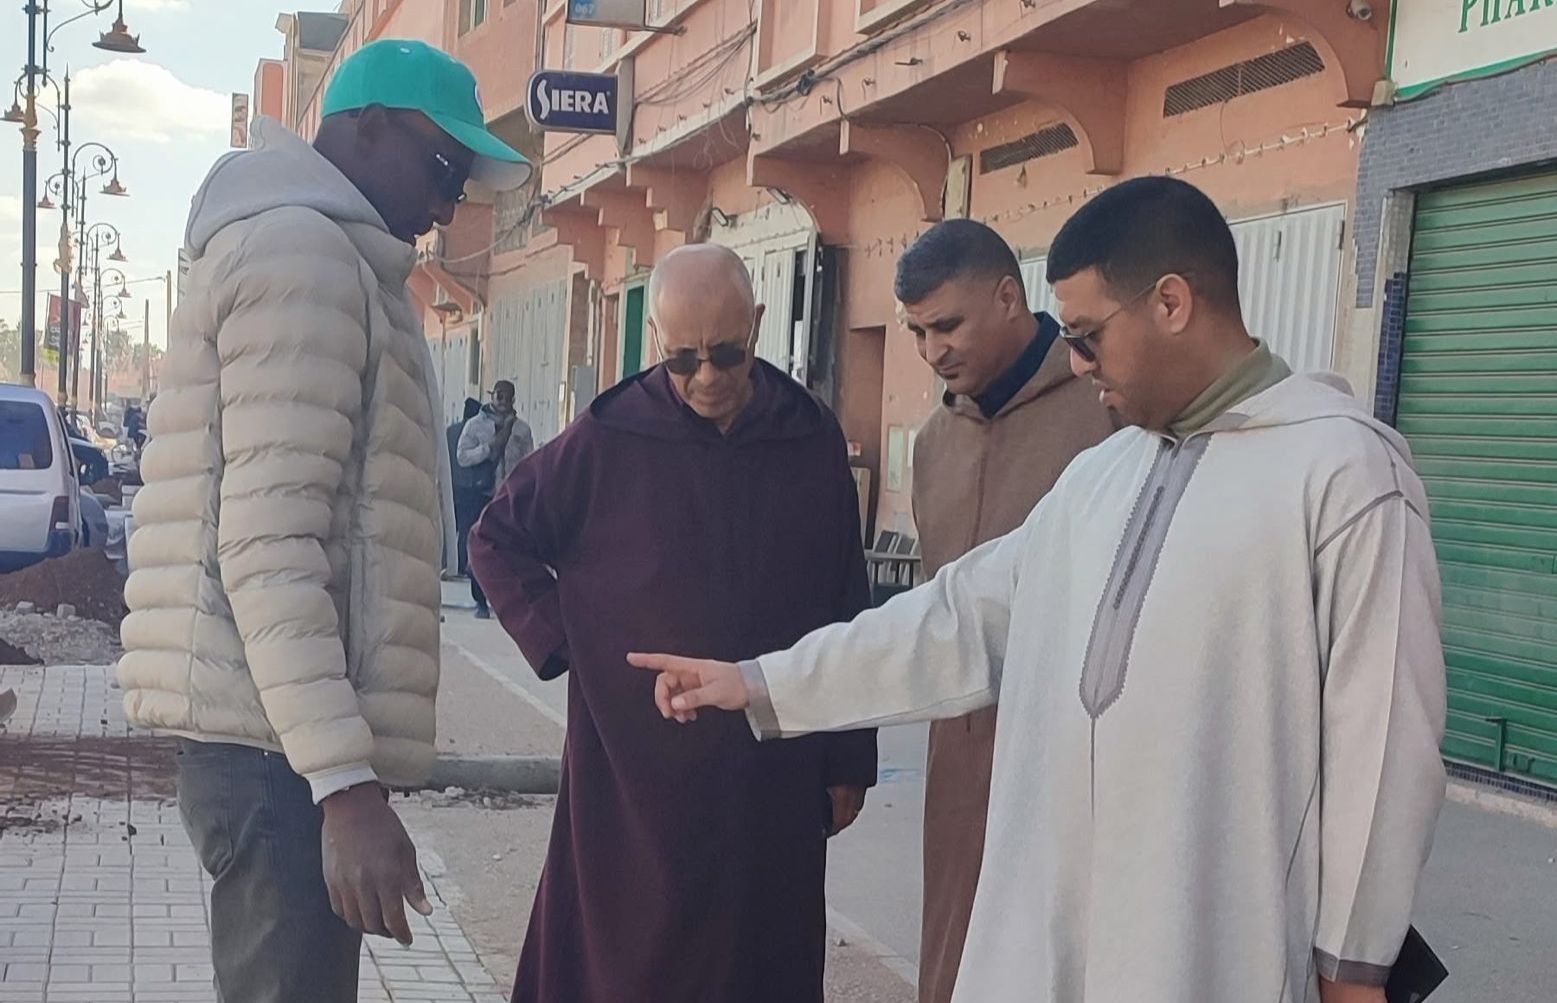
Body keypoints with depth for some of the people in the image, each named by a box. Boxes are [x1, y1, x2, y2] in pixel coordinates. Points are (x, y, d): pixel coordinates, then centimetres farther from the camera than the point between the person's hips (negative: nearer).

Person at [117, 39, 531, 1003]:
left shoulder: (319, 255, 21)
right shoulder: (303, 251, -11)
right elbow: (268, 543, -20)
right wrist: (347, 782, -25)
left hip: (281, 732, 10)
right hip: (278, 740, -10)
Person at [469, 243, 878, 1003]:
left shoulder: (812, 440, 0)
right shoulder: (609, 438, -6)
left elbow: (845, 613, 5)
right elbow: (496, 540, 7)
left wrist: (849, 760, 6)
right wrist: (559, 643, -5)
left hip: (775, 773, 2)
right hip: (634, 766, -1)